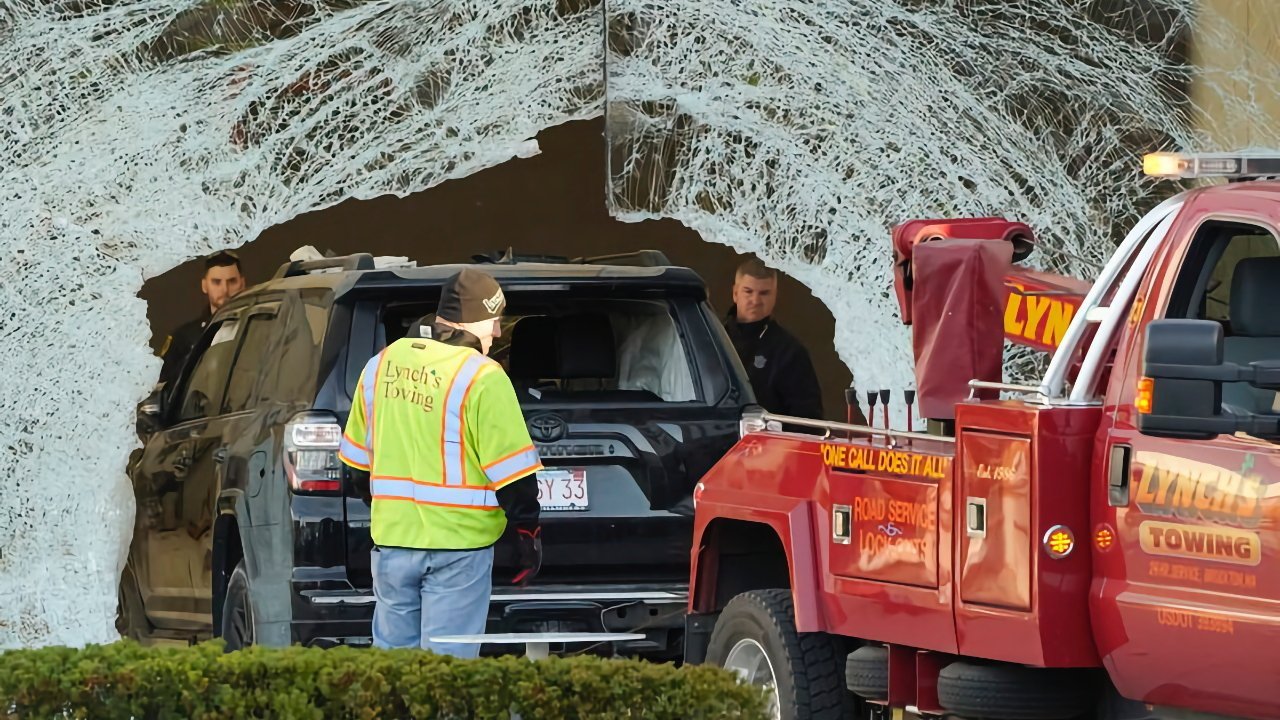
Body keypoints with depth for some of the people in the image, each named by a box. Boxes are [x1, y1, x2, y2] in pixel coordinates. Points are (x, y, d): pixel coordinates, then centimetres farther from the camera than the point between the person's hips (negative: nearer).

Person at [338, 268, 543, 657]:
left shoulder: (380, 365, 8)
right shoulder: (482, 378, -13)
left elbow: (357, 458, 18)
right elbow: (511, 469, -13)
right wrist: (529, 533, -4)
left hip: (390, 537, 6)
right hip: (457, 544, -5)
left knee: (392, 651, 14)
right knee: (446, 662, -2)